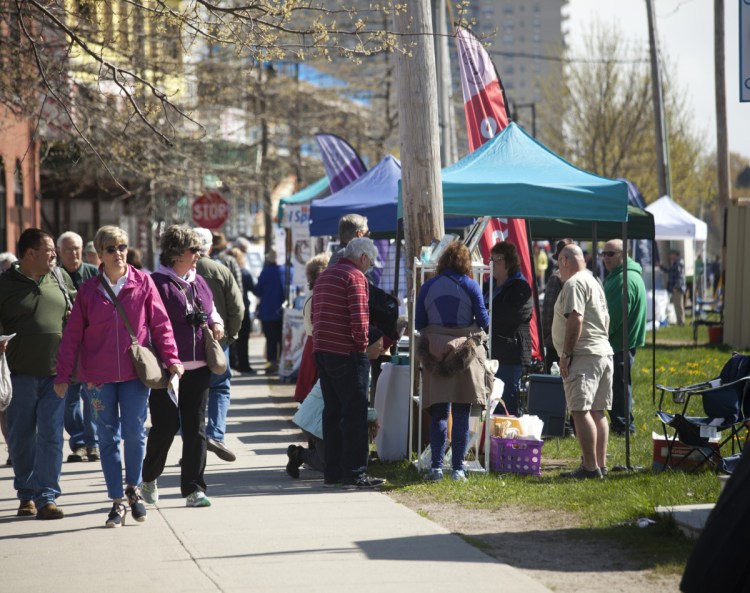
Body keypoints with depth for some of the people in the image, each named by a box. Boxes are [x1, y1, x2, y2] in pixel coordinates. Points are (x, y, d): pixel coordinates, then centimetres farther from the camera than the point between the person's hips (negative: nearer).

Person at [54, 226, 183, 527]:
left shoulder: (143, 283, 0)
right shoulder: (88, 290, 3)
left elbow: (160, 324, 3)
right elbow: (72, 335, 4)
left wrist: (171, 358, -5)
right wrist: (63, 375, 1)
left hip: (135, 373, -1)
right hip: (98, 375, 1)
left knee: (134, 434, -3)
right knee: (108, 437, 5)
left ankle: (133, 488, 21)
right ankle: (117, 501, 13)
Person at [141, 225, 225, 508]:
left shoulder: (198, 282, 14)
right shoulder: (156, 283, -8)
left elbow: (211, 311, 29)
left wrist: (216, 324, 7)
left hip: (198, 368, 6)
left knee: (195, 427, 4)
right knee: (166, 425, -3)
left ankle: (193, 488, 9)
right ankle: (149, 478, 22)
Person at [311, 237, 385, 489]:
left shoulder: (324, 275, 18)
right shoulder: (355, 277, -10)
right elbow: (359, 317, -19)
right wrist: (362, 343, -6)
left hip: (321, 351, 9)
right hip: (346, 353, -9)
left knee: (332, 411, 12)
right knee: (354, 413, -3)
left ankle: (333, 472, 14)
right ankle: (354, 473, -3)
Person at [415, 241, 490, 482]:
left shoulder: (428, 287, 5)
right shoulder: (470, 286, -2)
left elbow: (418, 324, 6)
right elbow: (483, 321, -1)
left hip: (435, 353, 2)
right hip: (465, 353, -2)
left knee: (438, 413, 7)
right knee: (461, 414, 3)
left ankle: (436, 467, 1)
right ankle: (458, 468, 2)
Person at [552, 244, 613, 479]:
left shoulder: (574, 283, -10)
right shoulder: (594, 282, 21)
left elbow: (575, 320, -19)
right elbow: (605, 319, 25)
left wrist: (566, 354, -17)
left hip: (583, 355, -10)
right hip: (604, 353, 10)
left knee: (581, 411, -12)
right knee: (597, 412, 12)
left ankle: (590, 466, -17)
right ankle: (601, 464, 15)